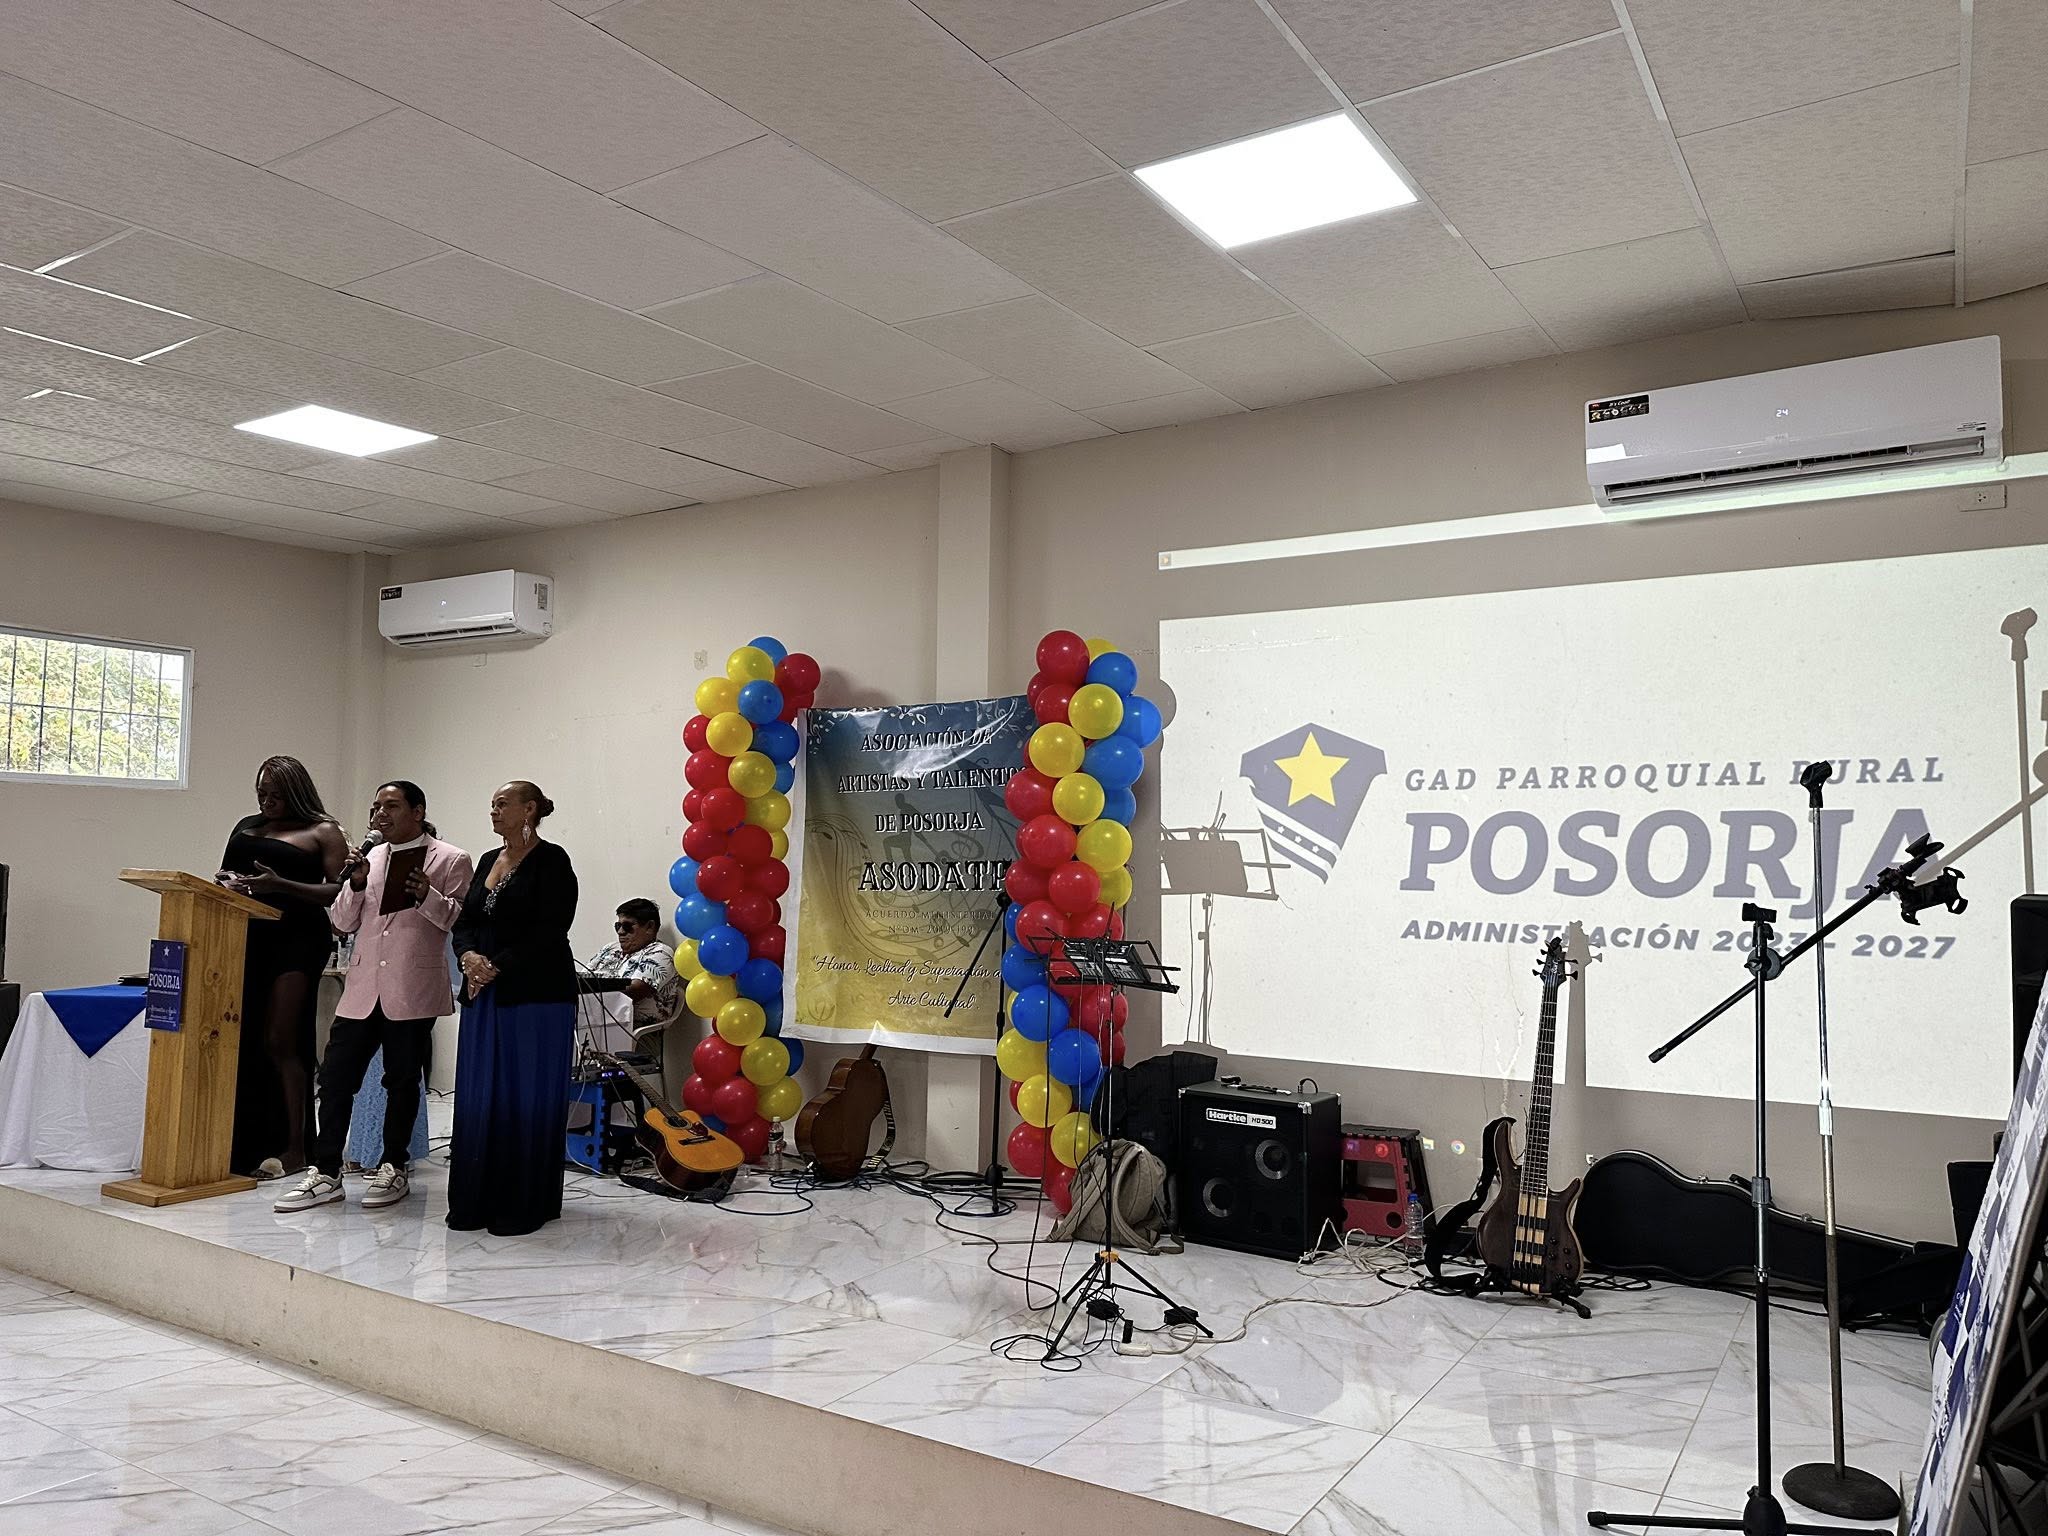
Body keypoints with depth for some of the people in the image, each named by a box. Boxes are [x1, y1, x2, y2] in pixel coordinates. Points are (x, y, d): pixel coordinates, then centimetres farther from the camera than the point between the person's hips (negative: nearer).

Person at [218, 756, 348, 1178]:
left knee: (280, 1041, -7)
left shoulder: (323, 833, 1)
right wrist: (227, 884, -2)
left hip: (297, 938, -6)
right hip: (246, 936, 6)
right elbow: (222, 875, 22)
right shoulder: (246, 827, 18)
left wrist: (281, 885, -20)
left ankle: (294, 1146, -1)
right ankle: (244, 1143, 12)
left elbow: (338, 891, -8)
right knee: (241, 1040, 5)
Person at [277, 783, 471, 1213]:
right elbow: (343, 923, 13)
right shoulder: (369, 858, 13)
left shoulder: (451, 860, -2)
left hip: (412, 992, -5)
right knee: (335, 1076, 2)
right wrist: (355, 885, -5)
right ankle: (326, 1173, 12)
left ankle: (394, 1168, 21)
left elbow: (463, 921, -7)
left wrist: (427, 896, -22)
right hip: (362, 989, 5)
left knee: (402, 1081, 7)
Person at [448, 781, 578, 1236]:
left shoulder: (550, 861, -6)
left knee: (526, 1100, -2)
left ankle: (524, 1204, 5)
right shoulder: (488, 861, 17)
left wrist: (497, 966, -15)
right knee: (477, 1099, 7)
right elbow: (465, 921, 14)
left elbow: (549, 932, -14)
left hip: (535, 996, -7)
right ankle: (477, 1201, 15)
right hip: (483, 995, 7)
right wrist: (468, 956, -6)